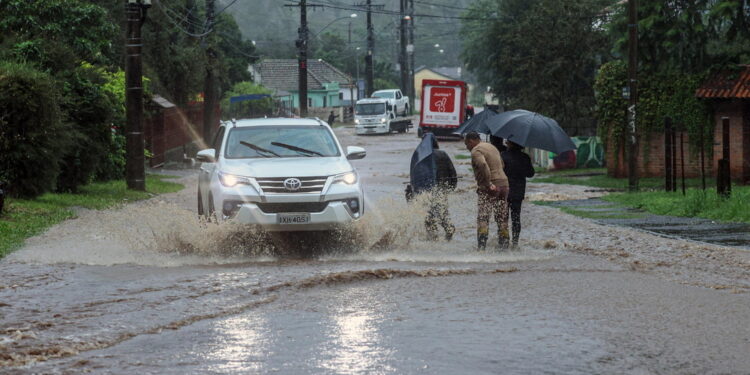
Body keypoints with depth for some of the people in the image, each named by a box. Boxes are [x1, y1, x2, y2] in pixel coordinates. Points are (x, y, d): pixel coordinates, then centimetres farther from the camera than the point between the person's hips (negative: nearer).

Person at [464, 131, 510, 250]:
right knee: (502, 218, 12)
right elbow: (502, 164, 28)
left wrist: (488, 184, -24)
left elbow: (483, 165, -27)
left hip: (489, 188, -8)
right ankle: (504, 245, 13)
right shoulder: (492, 147, 20)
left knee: (483, 218, -6)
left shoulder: (476, 151, -8)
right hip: (504, 184, 8)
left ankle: (481, 247, -14)